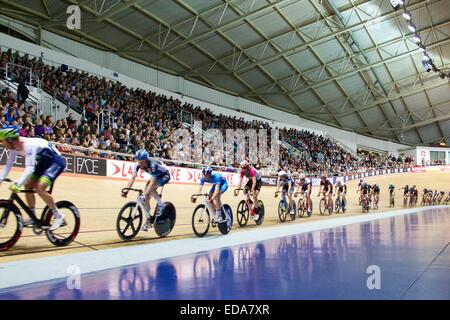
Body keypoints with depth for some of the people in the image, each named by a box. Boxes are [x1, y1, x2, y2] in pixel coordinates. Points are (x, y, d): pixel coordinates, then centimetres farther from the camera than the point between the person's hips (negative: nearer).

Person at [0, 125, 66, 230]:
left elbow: (29, 168, -39)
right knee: (28, 186, 2)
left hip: (56, 162, -9)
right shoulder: (14, 147, -6)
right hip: (43, 162, 9)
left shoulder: (29, 145, -32)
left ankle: (58, 216, -10)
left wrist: (17, 184, -46)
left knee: (39, 188, -23)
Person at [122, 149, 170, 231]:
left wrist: (145, 194, -55)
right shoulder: (138, 164, -21)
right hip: (155, 176, 6)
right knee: (146, 198, -7)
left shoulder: (152, 165, -38)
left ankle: (160, 205, -10)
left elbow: (152, 182, -44)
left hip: (164, 175, -6)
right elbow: (132, 178, -21)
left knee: (151, 188, -33)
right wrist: (126, 190, -32)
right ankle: (148, 220, 6)